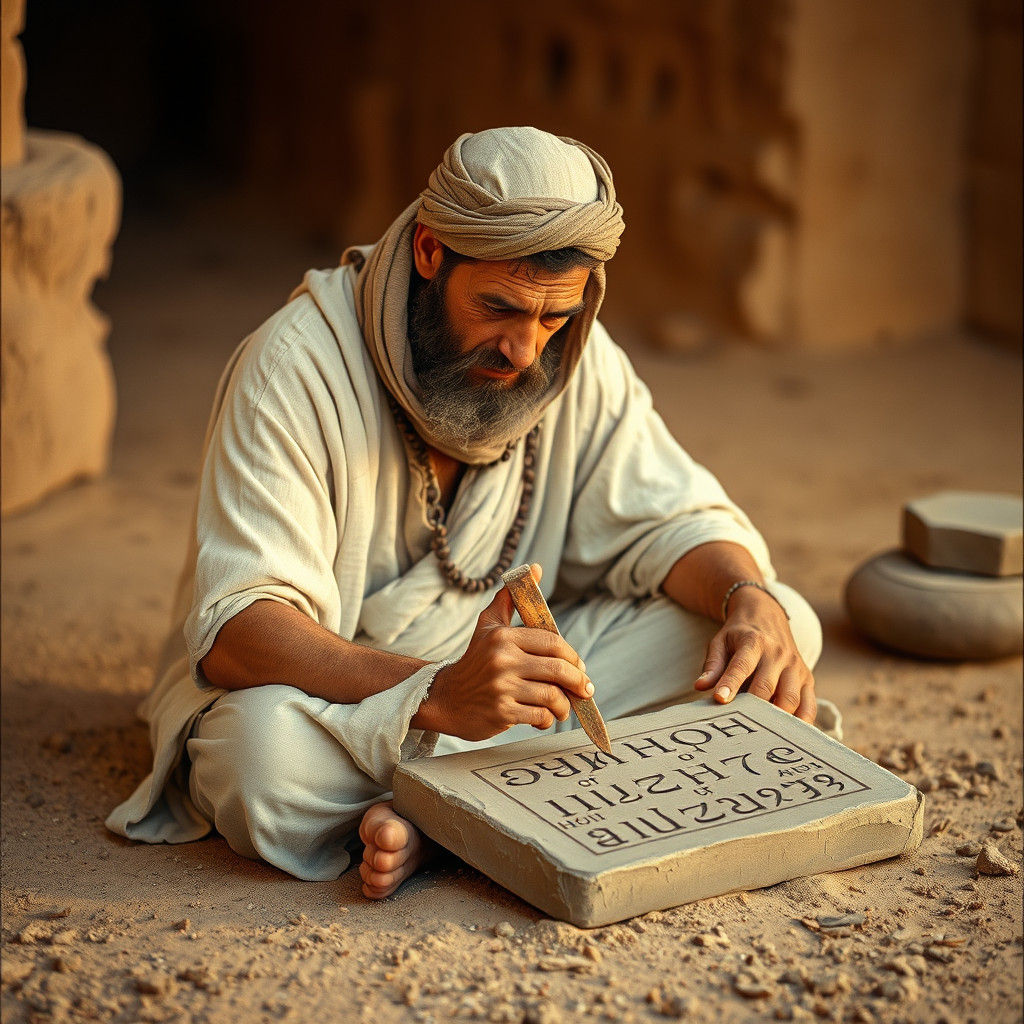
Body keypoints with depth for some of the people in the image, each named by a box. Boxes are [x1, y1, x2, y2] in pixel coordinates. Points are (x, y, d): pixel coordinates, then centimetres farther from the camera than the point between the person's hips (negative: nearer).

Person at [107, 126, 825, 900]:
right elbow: (234, 628, -30)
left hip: (513, 664, 6)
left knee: (782, 626, -15)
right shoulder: (292, 370, -22)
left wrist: (752, 599, -25)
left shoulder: (575, 359, -5)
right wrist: (437, 694, -45)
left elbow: (673, 520, 0)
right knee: (266, 752, -41)